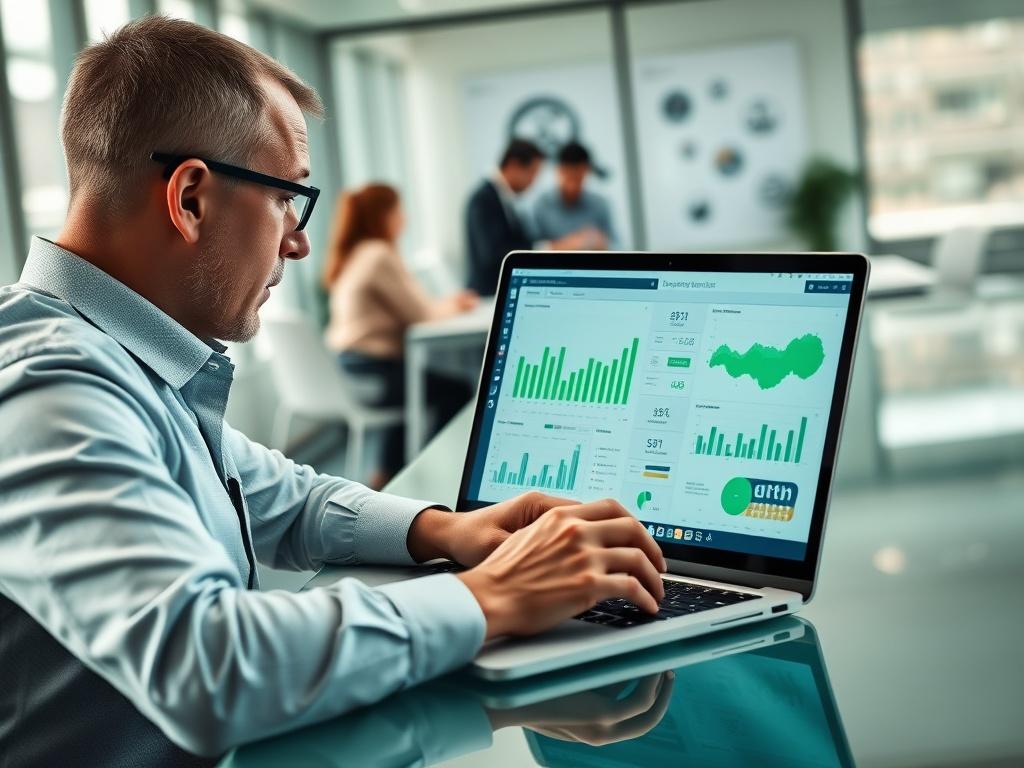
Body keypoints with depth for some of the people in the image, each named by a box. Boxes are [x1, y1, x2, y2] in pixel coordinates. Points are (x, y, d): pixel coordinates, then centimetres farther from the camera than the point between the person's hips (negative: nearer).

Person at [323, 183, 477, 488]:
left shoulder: (351, 256, 13)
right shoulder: (379, 255, -17)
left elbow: (404, 304, 18)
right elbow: (421, 313, -14)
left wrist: (448, 303, 12)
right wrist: (452, 306, 6)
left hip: (348, 369, 10)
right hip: (371, 372, -10)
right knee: (457, 391, 0)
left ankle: (389, 474, 27)